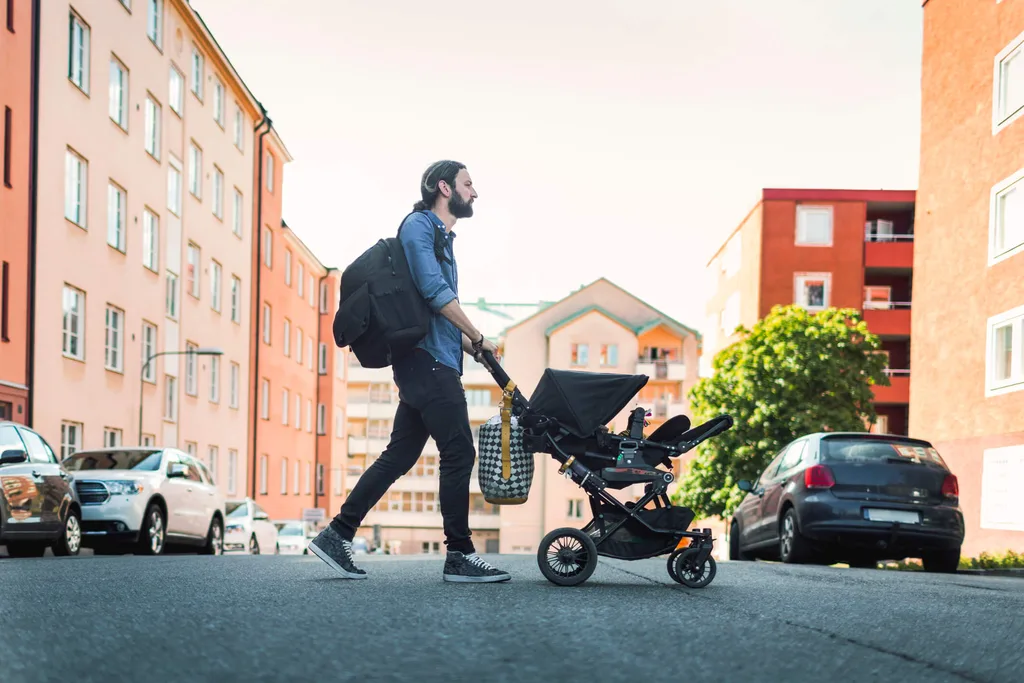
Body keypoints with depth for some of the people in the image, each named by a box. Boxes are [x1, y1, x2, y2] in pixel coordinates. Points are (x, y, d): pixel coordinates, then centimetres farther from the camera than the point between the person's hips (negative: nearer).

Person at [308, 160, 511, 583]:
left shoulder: (441, 236, 24)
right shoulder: (419, 225, -6)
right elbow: (434, 290, -17)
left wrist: (467, 346, 10)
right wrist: (478, 339, -10)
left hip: (428, 364, 10)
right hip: (428, 360, -10)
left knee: (399, 455, 8)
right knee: (458, 452, -8)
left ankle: (336, 536, 10)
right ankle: (459, 556, -2)